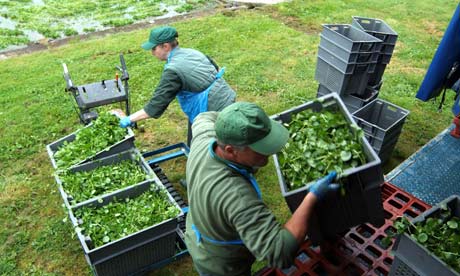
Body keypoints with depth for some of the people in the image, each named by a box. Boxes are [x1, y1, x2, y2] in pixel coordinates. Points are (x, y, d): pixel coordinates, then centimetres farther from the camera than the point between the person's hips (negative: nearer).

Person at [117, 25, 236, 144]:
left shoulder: (173, 70, -20)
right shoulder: (193, 52, 5)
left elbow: (156, 105, -20)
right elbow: (217, 70, 17)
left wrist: (130, 119, -11)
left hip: (215, 111, -9)